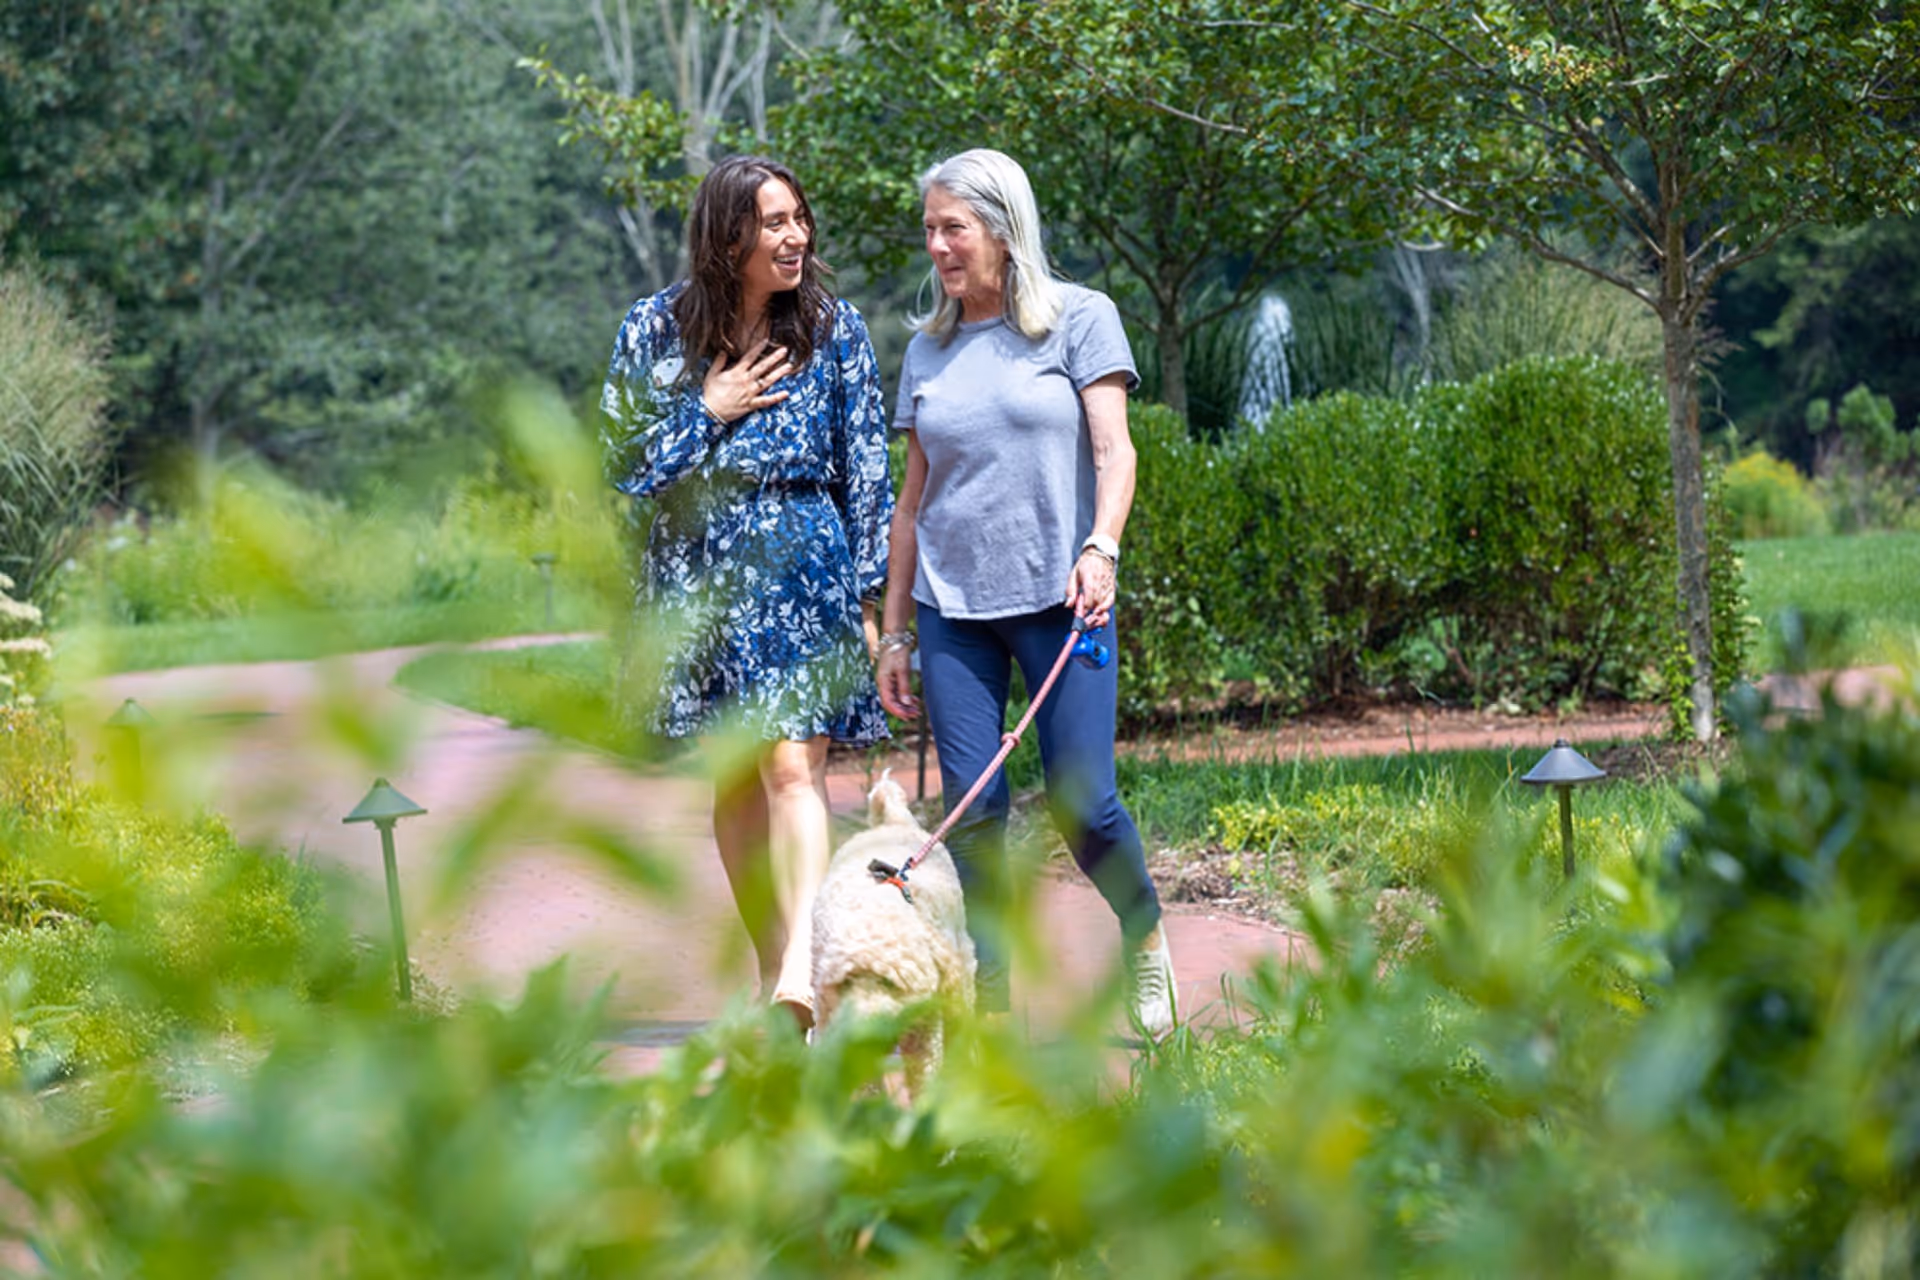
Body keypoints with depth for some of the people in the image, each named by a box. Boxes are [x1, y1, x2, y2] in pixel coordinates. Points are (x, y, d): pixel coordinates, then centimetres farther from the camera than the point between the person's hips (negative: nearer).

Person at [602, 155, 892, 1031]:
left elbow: (865, 472, 4)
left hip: (803, 562, -2)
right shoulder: (656, 329, 1)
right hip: (698, 569, 2)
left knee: (793, 767, -15)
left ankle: (801, 972, -25)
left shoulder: (832, 329, 2)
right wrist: (708, 413, -9)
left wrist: (869, 594, 2)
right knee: (734, 780, 8)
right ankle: (771, 966, 18)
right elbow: (624, 465, 3)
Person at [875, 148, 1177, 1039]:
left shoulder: (1078, 318, 3)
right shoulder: (929, 349, 13)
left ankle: (1144, 934, 19)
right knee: (972, 808, -2)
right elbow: (912, 501, 16)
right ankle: (988, 996, 5)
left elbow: (1113, 448, -4)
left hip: (1056, 599, -3)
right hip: (953, 609, 4)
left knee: (1080, 804, -8)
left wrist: (1100, 548, -22)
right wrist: (894, 631, 13)